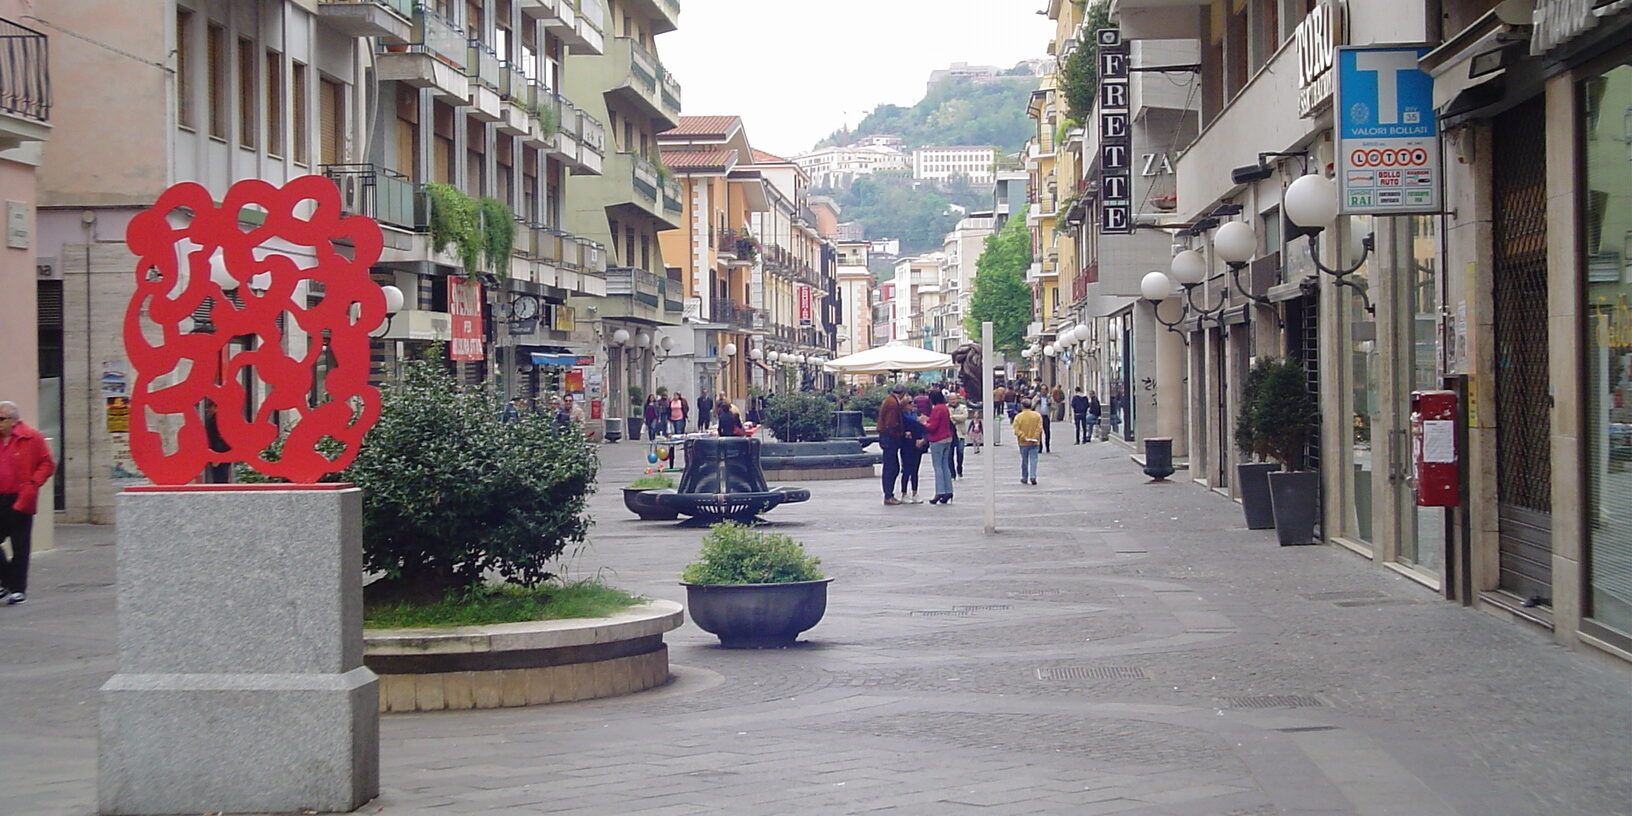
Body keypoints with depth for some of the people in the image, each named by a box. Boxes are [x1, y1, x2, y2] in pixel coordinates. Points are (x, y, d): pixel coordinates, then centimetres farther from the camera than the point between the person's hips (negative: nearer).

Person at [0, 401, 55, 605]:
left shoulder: (31, 438, -5)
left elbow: (48, 464, -3)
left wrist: (32, 485, -13)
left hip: (20, 502, -5)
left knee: (20, 547, 2)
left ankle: (18, 589, 10)